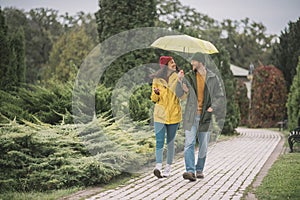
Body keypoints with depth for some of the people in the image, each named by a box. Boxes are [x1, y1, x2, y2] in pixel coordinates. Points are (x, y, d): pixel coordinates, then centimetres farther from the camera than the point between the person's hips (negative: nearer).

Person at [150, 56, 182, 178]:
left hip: (174, 114, 0)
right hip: (160, 114, 0)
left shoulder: (177, 78, 3)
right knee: (159, 141, -11)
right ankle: (158, 166, -18)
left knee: (170, 142, 7)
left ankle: (168, 167, 15)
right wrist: (156, 93, -14)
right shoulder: (157, 79, 4)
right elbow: (154, 99, 9)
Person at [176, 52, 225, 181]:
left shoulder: (213, 78, 3)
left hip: (205, 117, 1)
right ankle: (190, 171, -16)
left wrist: (213, 108, -9)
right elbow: (179, 94, -2)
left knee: (203, 145, 8)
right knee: (189, 143, -11)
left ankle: (199, 170, 21)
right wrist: (180, 82, -18)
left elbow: (220, 97, 7)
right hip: (191, 116, -1)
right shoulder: (189, 77, 3)